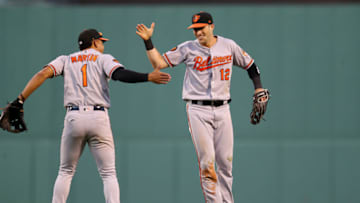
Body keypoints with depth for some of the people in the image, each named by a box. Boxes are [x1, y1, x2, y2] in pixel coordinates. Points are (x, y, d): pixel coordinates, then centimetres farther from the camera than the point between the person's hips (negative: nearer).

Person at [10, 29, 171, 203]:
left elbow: (43, 74, 1)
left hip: (74, 118, 2)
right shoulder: (104, 59, 10)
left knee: (65, 172, 14)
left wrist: (20, 100, -2)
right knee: (108, 174, 3)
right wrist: (148, 77, -15)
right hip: (99, 118, -2)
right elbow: (120, 74, -11)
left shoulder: (66, 60, 16)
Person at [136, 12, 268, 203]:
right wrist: (148, 41, -11)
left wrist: (259, 89, 5)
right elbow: (159, 63, 0)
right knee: (207, 162, -11)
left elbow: (250, 65, 17)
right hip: (198, 111, -2)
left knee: (225, 162, 3)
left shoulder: (228, 46, 6)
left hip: (222, 110, 2)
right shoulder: (187, 49, 1)